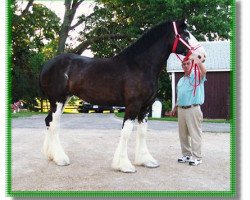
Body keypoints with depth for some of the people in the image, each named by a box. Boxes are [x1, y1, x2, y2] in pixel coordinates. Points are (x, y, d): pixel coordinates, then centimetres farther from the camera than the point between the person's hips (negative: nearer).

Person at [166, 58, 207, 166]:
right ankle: (187, 155, 21)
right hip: (181, 109, 7)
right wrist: (174, 109, 21)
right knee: (183, 134, 10)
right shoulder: (181, 80, 20)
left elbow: (204, 71, -27)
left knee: (194, 134, -5)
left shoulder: (197, 76, -2)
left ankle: (197, 157, 1)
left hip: (193, 109, -7)